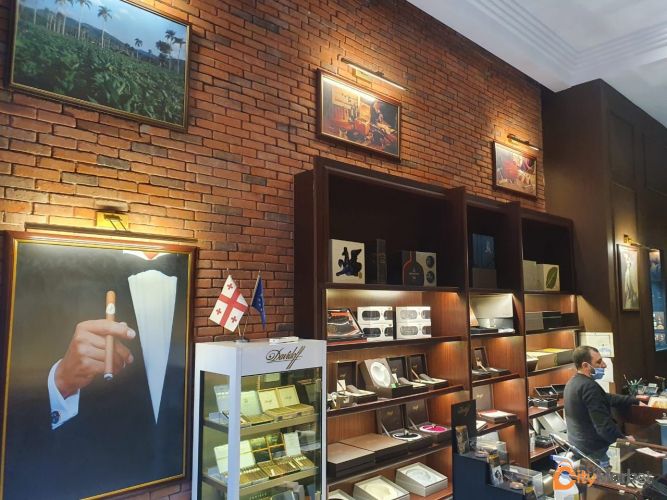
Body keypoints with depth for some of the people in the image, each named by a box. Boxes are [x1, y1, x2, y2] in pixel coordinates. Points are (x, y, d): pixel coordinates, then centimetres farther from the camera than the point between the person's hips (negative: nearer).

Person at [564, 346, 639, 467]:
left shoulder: (573, 382, 6)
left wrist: (635, 400, 15)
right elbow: (603, 424, -24)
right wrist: (623, 439, -11)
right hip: (593, 452, -9)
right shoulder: (589, 386, -24)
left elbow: (605, 399, 14)